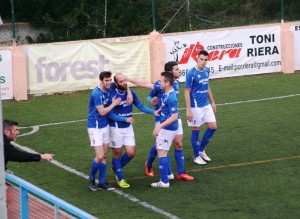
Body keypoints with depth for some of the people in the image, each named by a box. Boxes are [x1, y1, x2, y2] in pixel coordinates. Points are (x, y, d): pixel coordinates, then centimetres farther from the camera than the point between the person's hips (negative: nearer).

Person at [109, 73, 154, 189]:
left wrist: (153, 112, -11)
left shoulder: (131, 93, -3)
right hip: (116, 128, -5)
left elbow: (140, 106, 2)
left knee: (131, 153, 4)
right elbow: (110, 115, -16)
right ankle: (120, 179, 22)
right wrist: (125, 119, -21)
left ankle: (116, 168, 32)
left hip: (128, 127, 5)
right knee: (117, 153, 7)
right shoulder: (112, 95, -19)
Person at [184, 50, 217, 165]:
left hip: (206, 105, 7)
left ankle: (201, 149, 25)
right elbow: (187, 92, -15)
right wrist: (189, 110, -19)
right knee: (196, 130, 3)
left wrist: (212, 102, 19)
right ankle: (197, 156, 16)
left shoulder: (206, 71, 4)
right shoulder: (191, 73, -17)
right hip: (196, 107, -7)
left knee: (213, 127, 7)